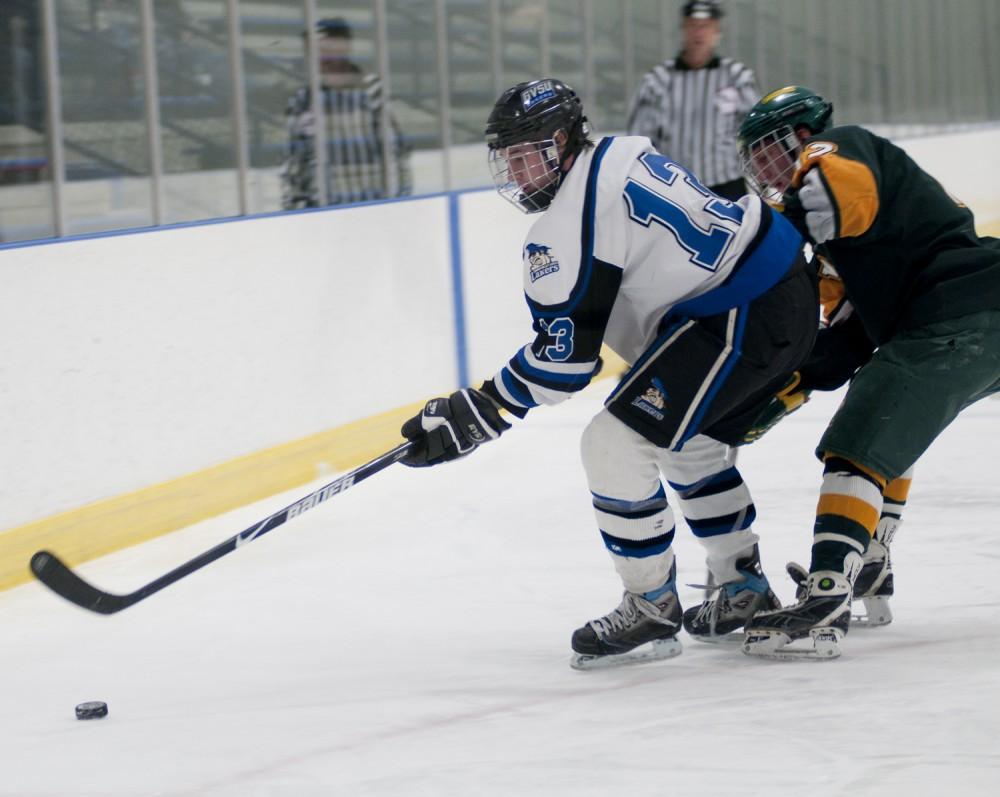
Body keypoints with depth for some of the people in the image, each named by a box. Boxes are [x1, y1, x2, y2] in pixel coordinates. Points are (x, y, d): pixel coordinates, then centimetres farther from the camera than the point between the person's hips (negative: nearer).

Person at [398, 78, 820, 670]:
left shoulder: (569, 222, -14)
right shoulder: (622, 155, 14)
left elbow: (565, 354, -16)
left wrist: (474, 417, -11)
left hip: (741, 319, -11)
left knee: (615, 445, -9)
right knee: (692, 445, 28)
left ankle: (652, 611, 0)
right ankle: (745, 592, 39)